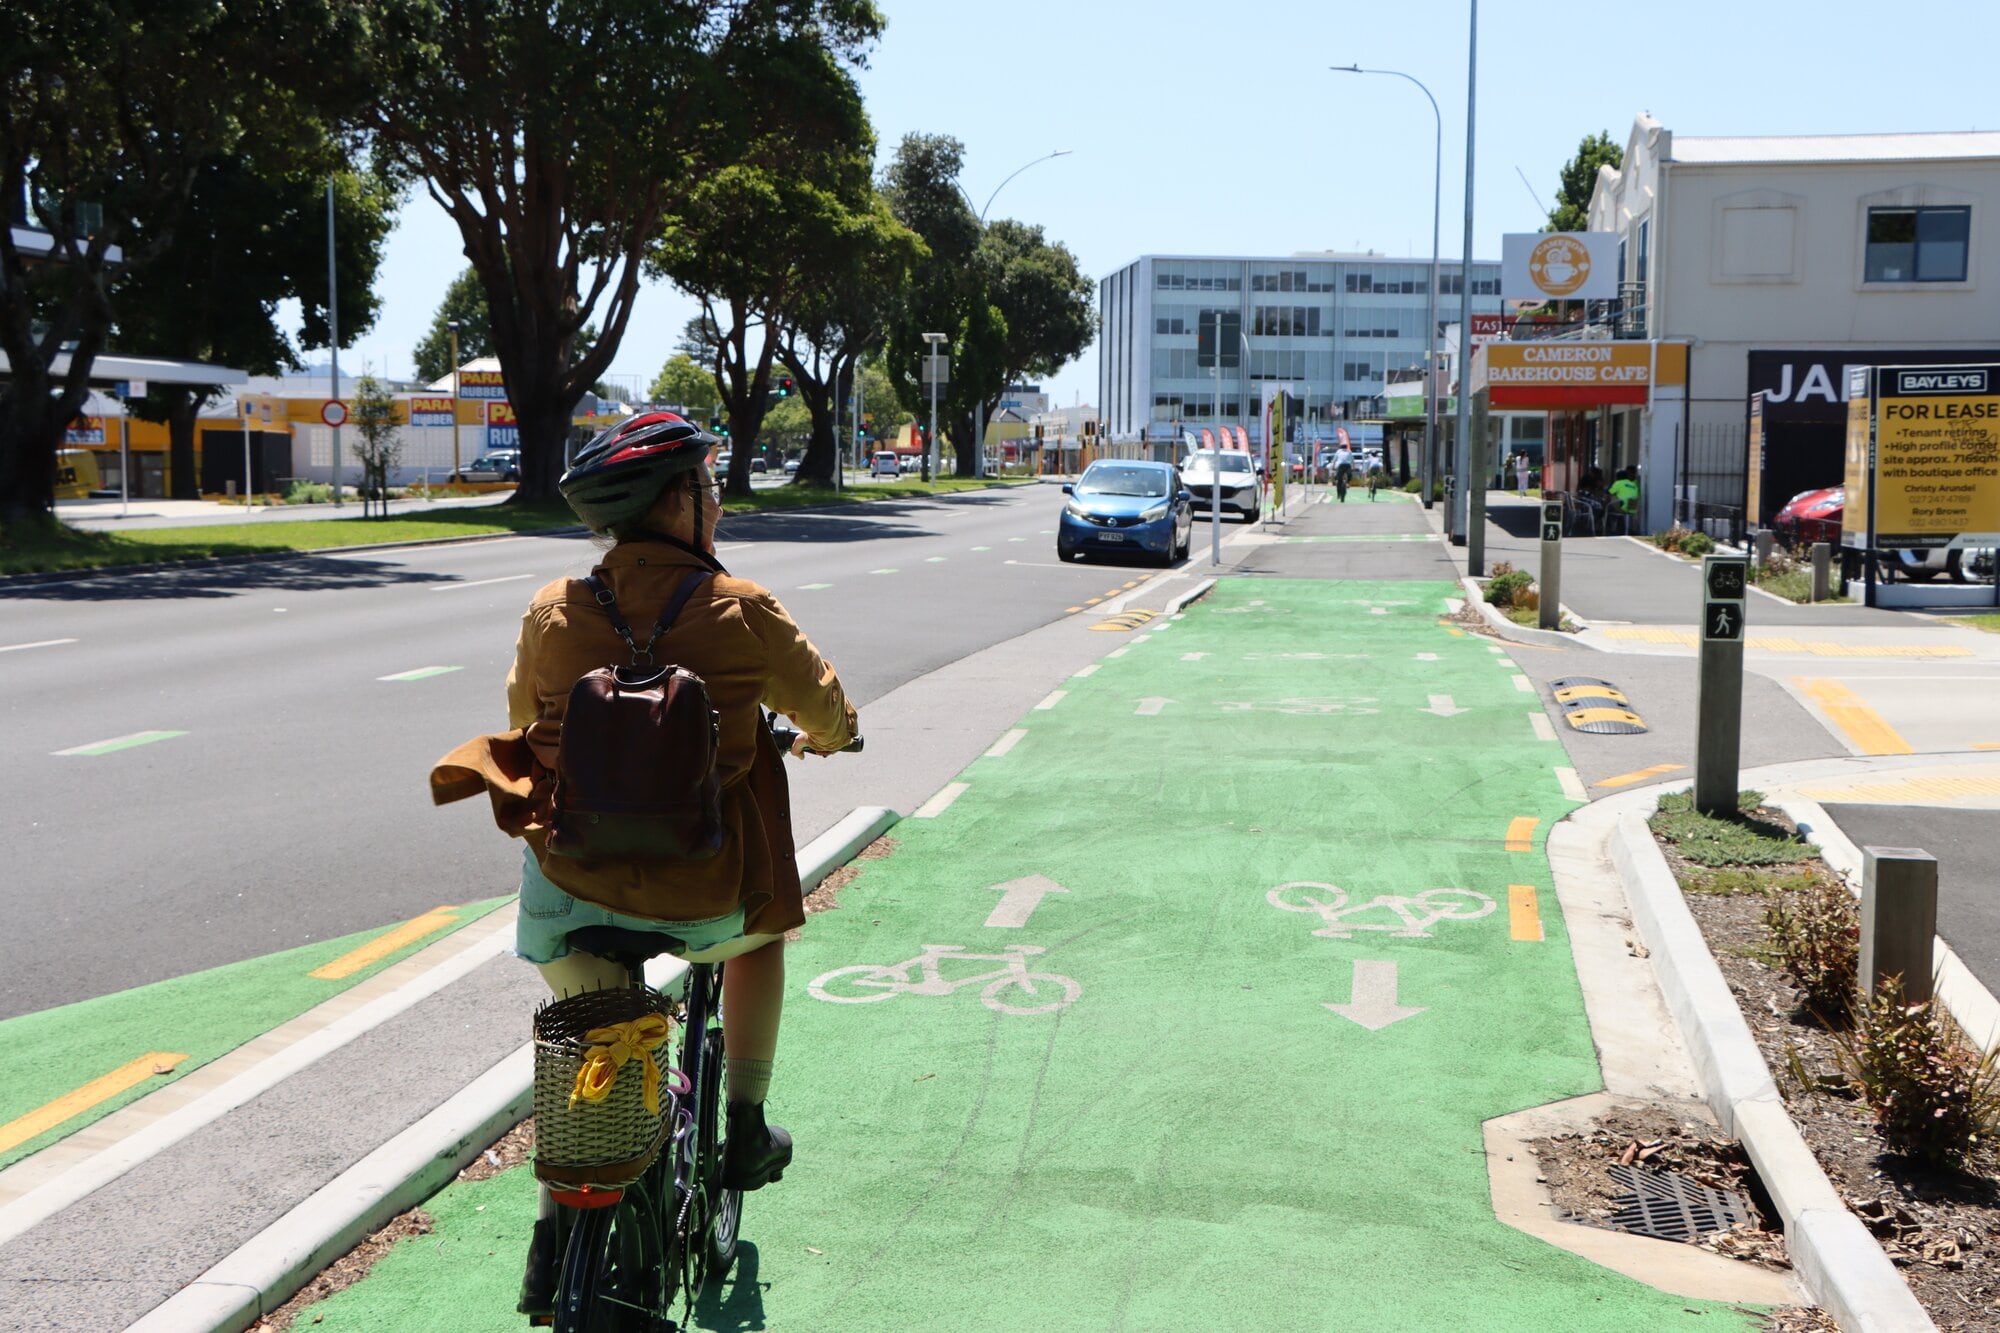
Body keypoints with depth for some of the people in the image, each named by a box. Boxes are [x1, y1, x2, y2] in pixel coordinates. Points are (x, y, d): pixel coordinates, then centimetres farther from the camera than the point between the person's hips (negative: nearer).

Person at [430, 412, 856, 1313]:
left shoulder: (550, 613, -2)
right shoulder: (740, 612, -10)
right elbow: (824, 710, 8)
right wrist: (828, 735, 32)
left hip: (573, 889, 2)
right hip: (705, 899, -2)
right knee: (762, 928, 33)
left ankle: (558, 1225, 23)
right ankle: (745, 1132, 36)